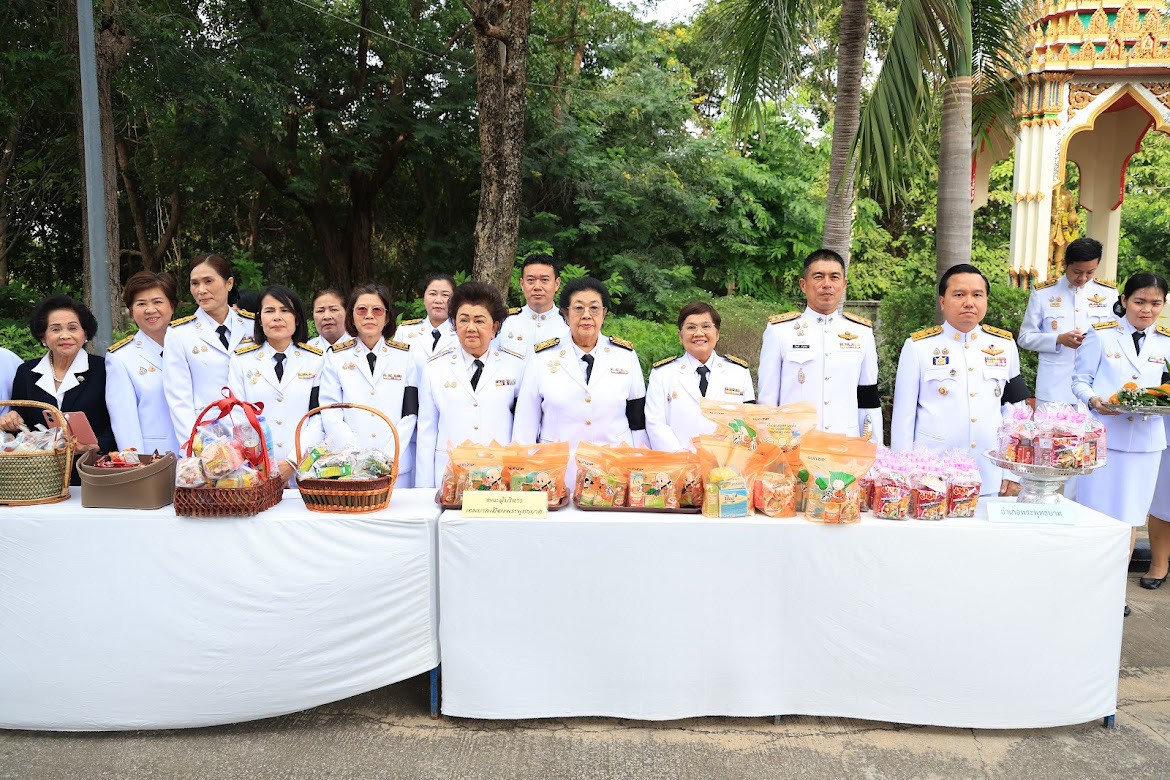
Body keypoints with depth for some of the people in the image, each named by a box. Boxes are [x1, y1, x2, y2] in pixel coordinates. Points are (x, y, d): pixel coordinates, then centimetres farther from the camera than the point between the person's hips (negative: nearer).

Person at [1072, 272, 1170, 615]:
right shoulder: (1101, 335, -2)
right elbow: (1080, 380, 0)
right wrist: (1093, 399, -20)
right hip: (1104, 434, -3)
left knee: (1130, 515, 9)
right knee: (1096, 513, 2)